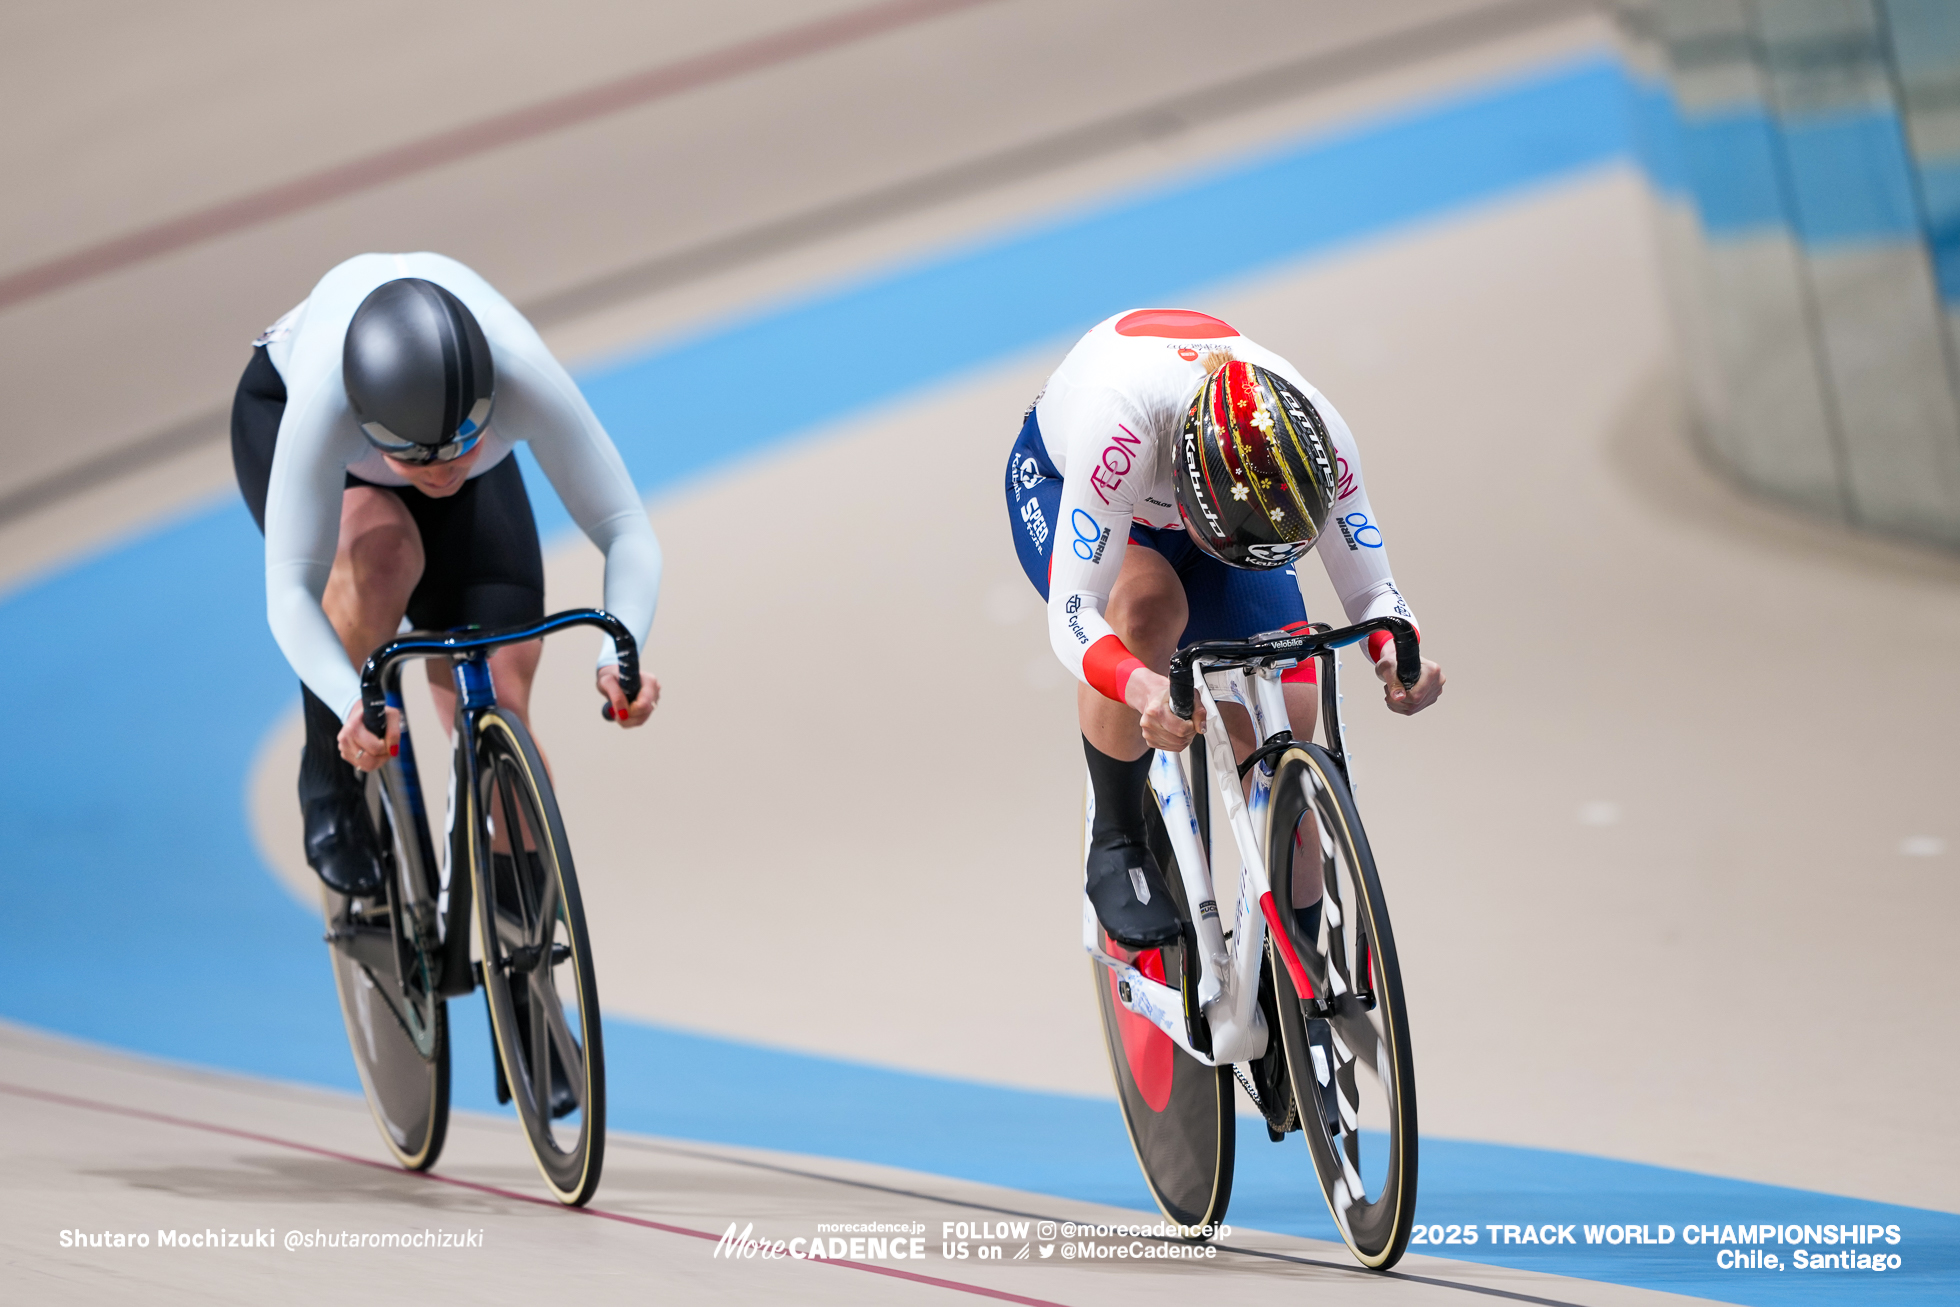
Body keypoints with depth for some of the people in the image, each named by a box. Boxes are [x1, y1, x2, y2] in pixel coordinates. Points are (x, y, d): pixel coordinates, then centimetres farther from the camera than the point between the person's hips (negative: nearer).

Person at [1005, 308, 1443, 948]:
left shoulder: (1312, 436, -34)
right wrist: (1145, 691, -64)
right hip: (1060, 481, -3)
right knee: (1148, 604, -37)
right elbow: (1073, 613, -44)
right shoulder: (1123, 418, -46)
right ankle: (1117, 844, -15)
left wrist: (1397, 655, -47)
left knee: (1286, 727, -14)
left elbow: (1371, 591, -24)